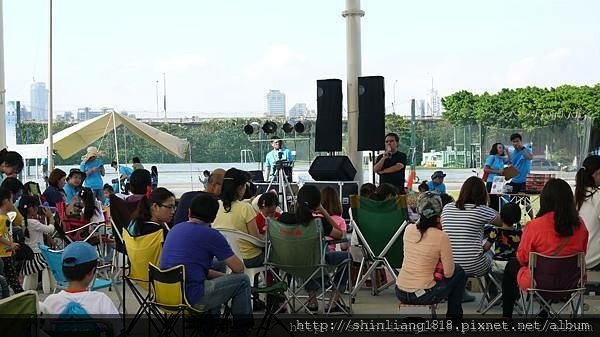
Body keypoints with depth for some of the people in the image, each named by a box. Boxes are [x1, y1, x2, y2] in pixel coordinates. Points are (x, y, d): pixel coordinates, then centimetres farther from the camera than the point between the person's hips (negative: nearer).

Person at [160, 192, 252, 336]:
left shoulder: (176, 229, 13)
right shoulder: (211, 235, -9)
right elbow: (239, 268, -3)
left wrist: (222, 275, 22)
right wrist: (227, 276, 20)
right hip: (190, 298, -8)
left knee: (215, 280, 32)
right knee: (243, 280, 7)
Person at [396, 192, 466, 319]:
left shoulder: (408, 229, 0)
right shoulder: (441, 237, -16)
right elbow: (448, 273, -10)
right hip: (423, 296, -6)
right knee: (459, 272, 21)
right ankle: (454, 315, 30)